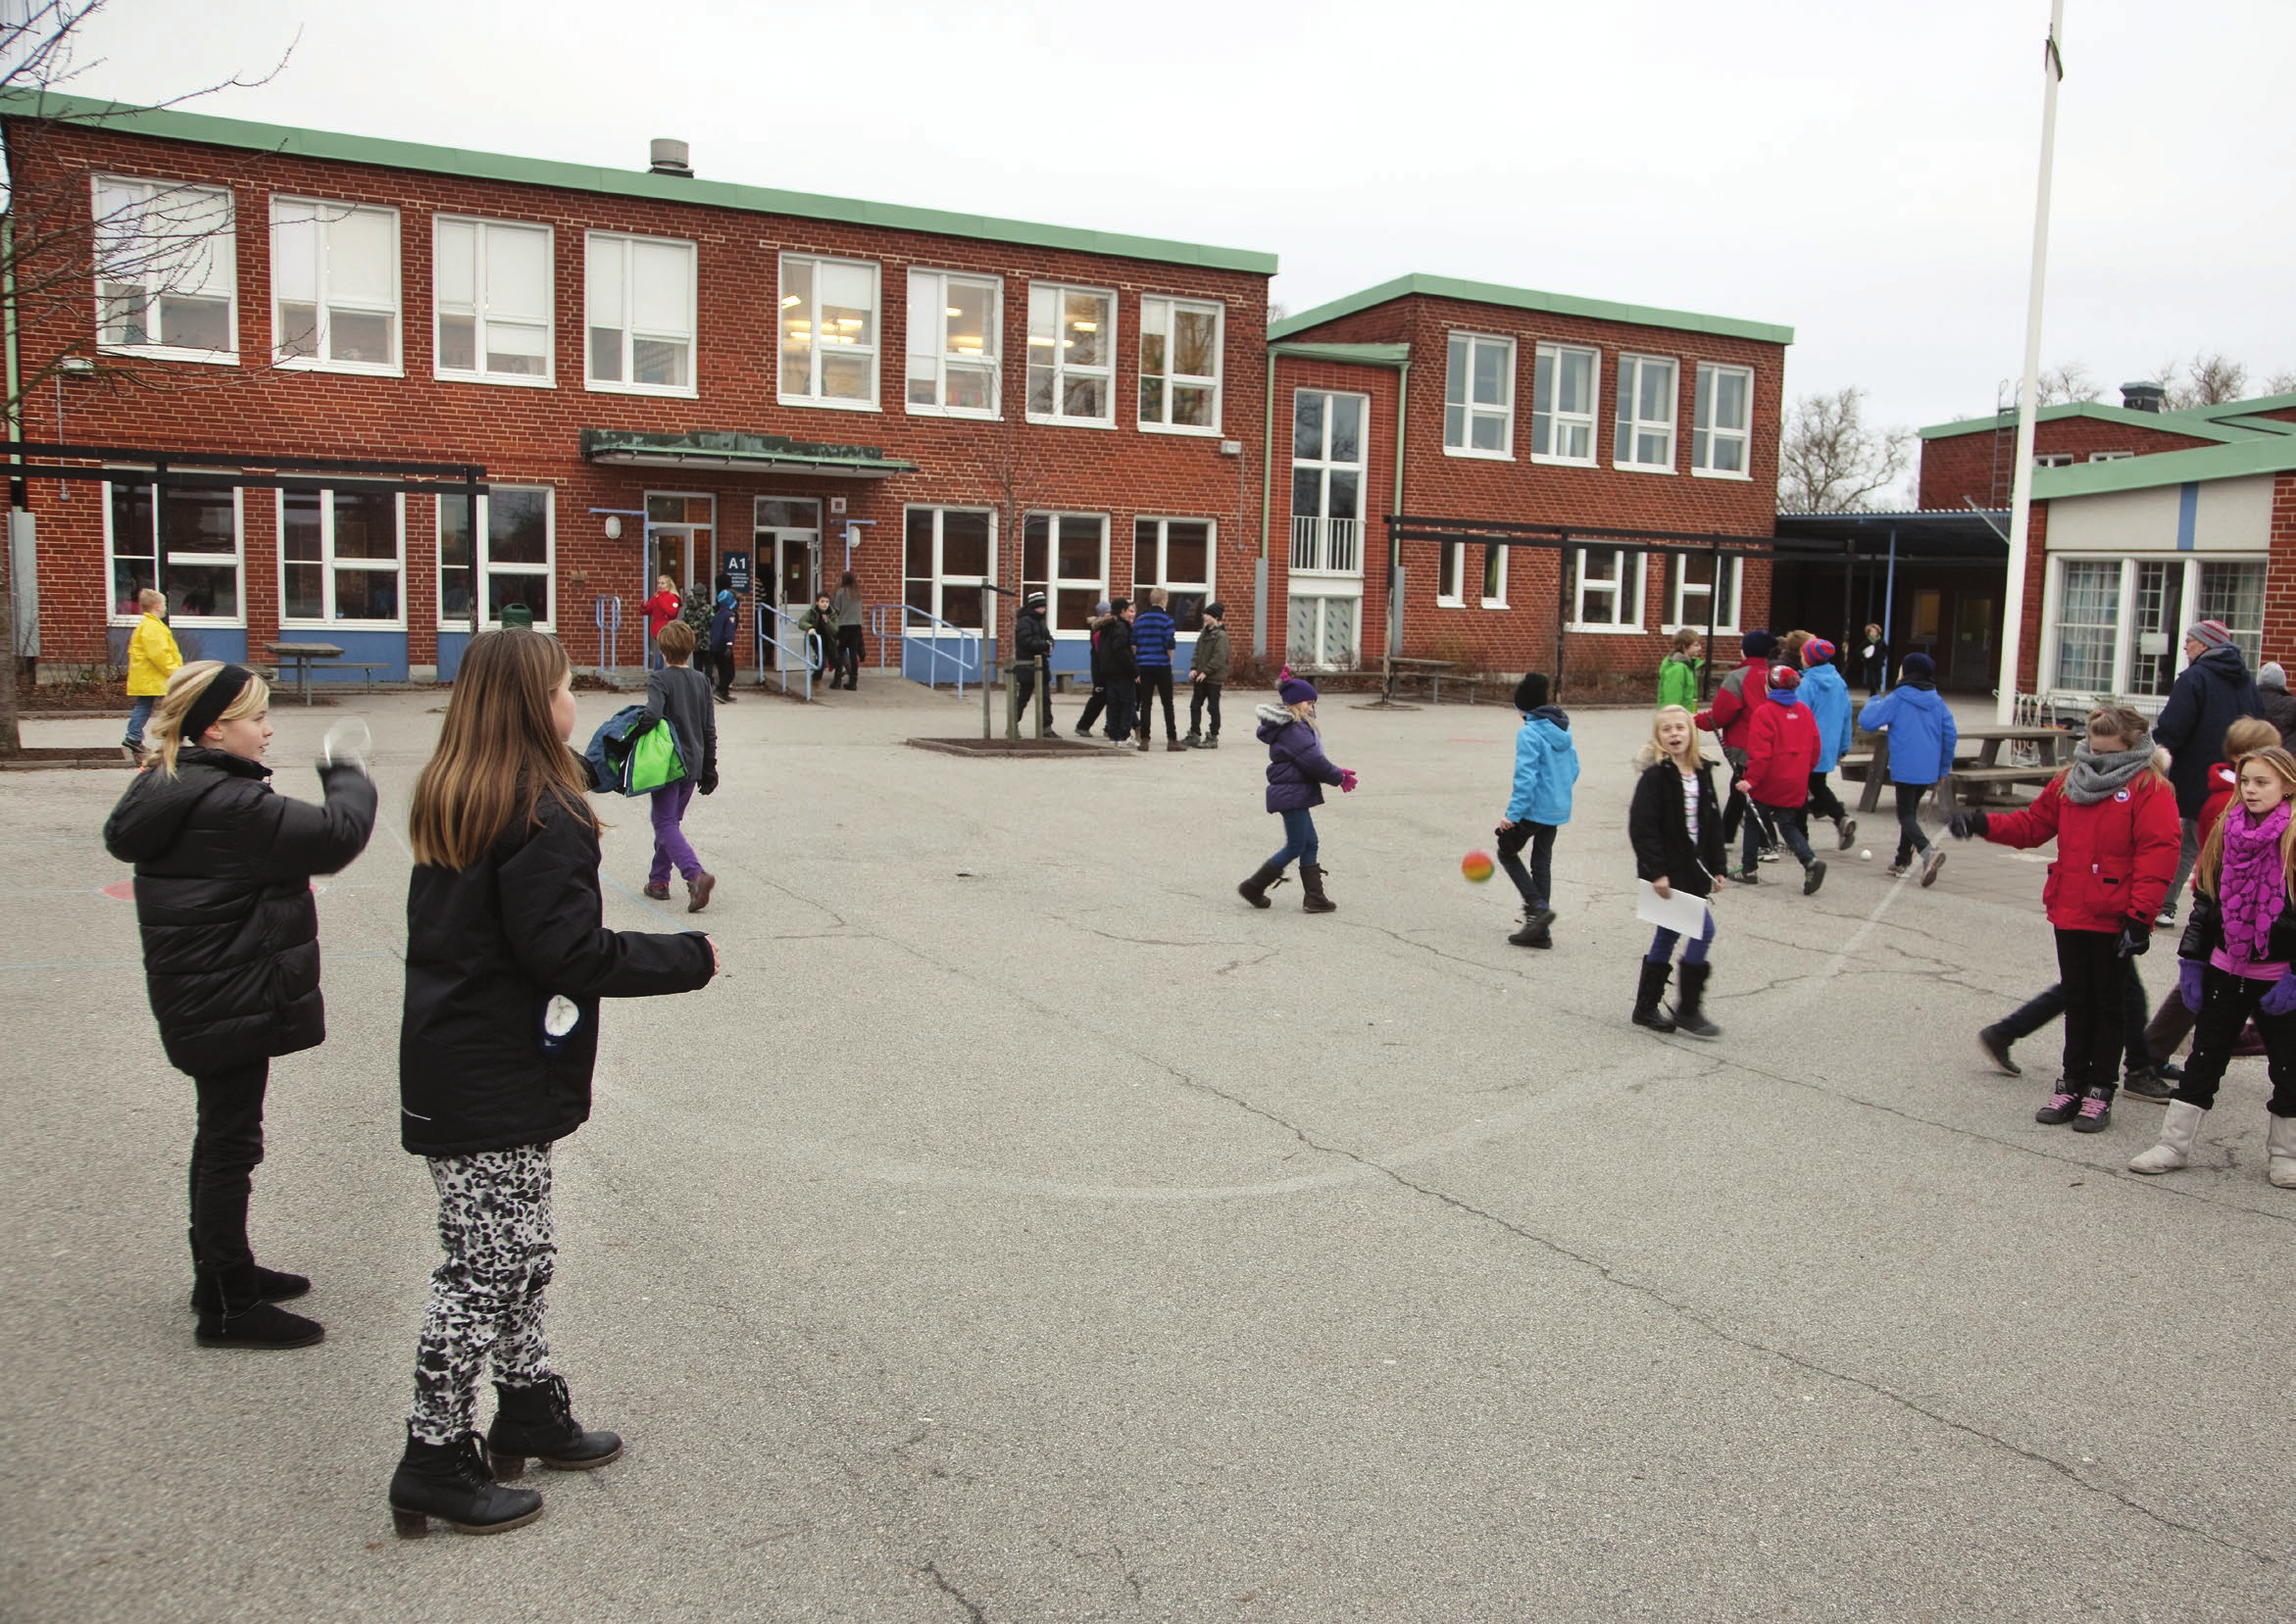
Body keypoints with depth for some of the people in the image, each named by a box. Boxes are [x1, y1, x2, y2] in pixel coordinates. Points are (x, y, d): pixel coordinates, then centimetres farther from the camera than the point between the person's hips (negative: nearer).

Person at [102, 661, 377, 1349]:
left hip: (201, 999, 10)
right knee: (231, 1143, 0)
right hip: (234, 1001, -10)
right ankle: (226, 1307, 12)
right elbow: (337, 834, -26)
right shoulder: (228, 806, -24)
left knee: (223, 1136, 21)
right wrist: (347, 776, -6)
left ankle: (223, 1271, 36)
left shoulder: (165, 788, 7)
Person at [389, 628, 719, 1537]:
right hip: (497, 1085, -9)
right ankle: (436, 1462, 14)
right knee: (486, 1267, 3)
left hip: (450, 1064, 9)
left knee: (518, 1254, 20)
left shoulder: (449, 798, 8)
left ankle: (529, 1411, 34)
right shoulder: (542, 814, -20)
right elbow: (568, 954, -23)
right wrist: (689, 958, -14)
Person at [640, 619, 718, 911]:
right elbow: (710, 730, 10)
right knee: (672, 820, 18)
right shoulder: (702, 681, 7)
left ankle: (696, 874, -24)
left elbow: (653, 715, -29)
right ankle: (658, 880, 23)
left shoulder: (659, 679, -11)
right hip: (693, 763, 6)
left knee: (665, 824, -4)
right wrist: (709, 770, 17)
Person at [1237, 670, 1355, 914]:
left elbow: (1313, 758, 18)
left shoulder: (1296, 726, 14)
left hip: (1295, 793, 10)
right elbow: (1313, 761, -18)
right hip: (1292, 795, -10)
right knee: (1295, 846, -2)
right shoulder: (1293, 730, -17)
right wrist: (1338, 778, -8)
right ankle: (1253, 886, 6)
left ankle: (1314, 898, 12)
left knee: (1310, 844, 10)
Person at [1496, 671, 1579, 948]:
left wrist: (1512, 813, -21)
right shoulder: (1563, 729, 8)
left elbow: (1526, 776, -22)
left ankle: (1537, 906, -4)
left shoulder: (1529, 733, -17)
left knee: (1507, 852, 11)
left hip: (1534, 808, -8)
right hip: (1558, 810, 8)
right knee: (1542, 863, 13)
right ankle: (1540, 932, 16)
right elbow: (1574, 769, 14)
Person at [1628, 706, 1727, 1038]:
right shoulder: (1655, 775, -13)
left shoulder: (1702, 772, 9)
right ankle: (1688, 1009, -1)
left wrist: (1716, 867, 13)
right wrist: (1657, 871, -20)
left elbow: (1713, 822, 16)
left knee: (1669, 934, 13)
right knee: (1703, 929, -12)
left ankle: (1646, 1008, 22)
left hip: (1693, 866, 8)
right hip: (1668, 869, -8)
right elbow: (1642, 826, -17)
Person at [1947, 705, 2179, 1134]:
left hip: (2113, 920, -5)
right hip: (2068, 915, 6)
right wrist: (1984, 824, -2)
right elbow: (2032, 825, 15)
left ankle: (2099, 1091, 15)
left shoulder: (2149, 789, -8)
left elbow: (2158, 855, -13)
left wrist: (2139, 917, -17)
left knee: (2108, 1004, 6)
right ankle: (2072, 1084, 23)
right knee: (2077, 1001, 13)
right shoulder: (2069, 782, 10)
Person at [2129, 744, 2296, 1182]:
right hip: (2225, 969, 4)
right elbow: (2206, 897, 9)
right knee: (2204, 1059, 9)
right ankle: (2174, 1144, 15)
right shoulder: (2227, 829, 3)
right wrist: (2191, 961, 6)